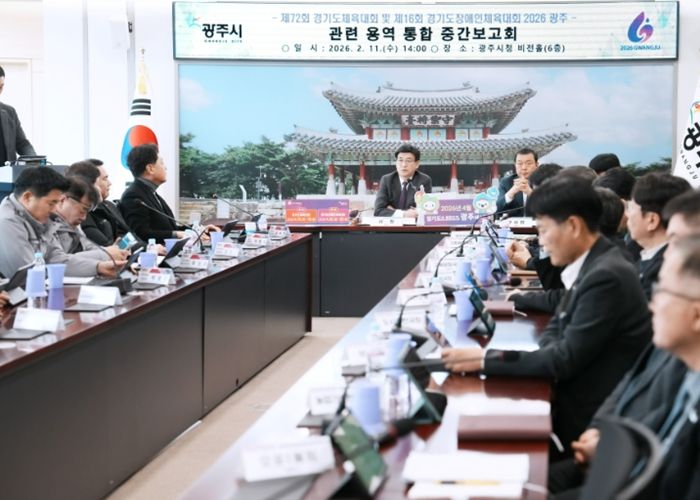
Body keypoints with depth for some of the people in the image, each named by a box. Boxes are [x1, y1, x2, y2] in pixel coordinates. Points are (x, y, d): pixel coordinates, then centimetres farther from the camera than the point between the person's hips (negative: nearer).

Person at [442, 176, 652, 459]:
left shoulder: (606, 276, -23)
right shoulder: (592, 265, 6)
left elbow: (566, 359, -23)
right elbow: (556, 330, 14)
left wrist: (485, 359, -19)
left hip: (592, 423, -8)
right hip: (576, 399, 8)